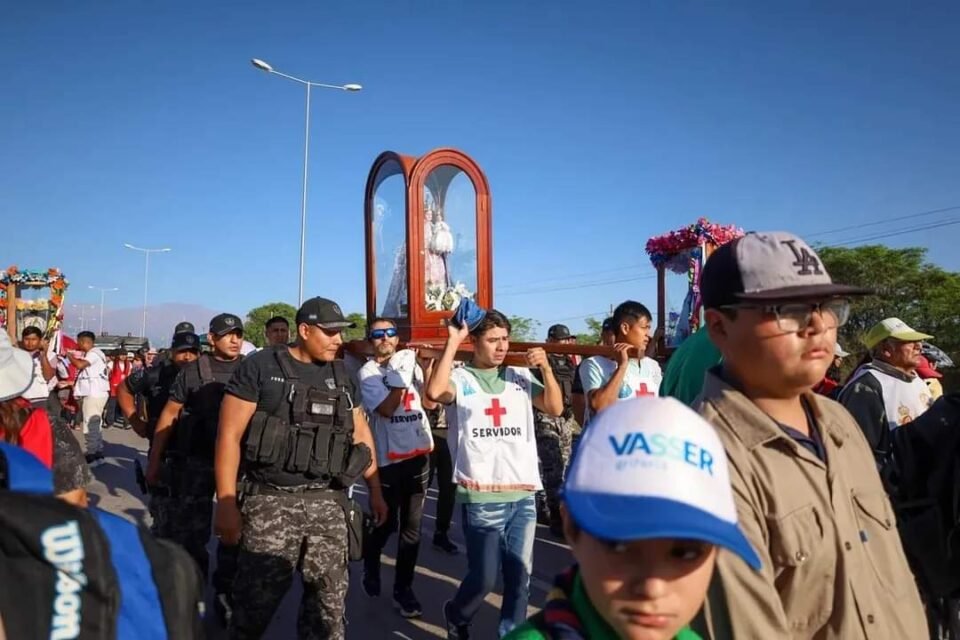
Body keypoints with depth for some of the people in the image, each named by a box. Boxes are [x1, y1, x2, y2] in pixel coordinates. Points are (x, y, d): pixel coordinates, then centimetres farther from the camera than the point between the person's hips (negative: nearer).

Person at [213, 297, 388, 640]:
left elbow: (360, 432, 17)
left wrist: (375, 491, 15)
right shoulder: (260, 367, -5)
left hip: (328, 504, 4)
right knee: (255, 603, 5)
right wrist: (226, 504, -11)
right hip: (272, 502, -4)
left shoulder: (341, 375, 10)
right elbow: (229, 435, -6)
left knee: (329, 602, 11)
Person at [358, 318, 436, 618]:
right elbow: (386, 409, -17)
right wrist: (402, 375, -18)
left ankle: (403, 588, 20)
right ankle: (370, 565, 38)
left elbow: (430, 402, 3)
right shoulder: (367, 373, -5)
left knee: (412, 525, 8)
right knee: (386, 522, 7)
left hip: (420, 452, 4)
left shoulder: (409, 362, 7)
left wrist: (429, 366, -7)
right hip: (388, 457, -4)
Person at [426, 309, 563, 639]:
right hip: (481, 497, -4)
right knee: (484, 578, 3)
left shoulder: (520, 376, 10)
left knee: (520, 576, 10)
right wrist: (452, 342, -18)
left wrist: (546, 369, -7)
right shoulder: (460, 378, -2)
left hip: (523, 495, 4)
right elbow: (434, 392, -23)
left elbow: (555, 408, 5)